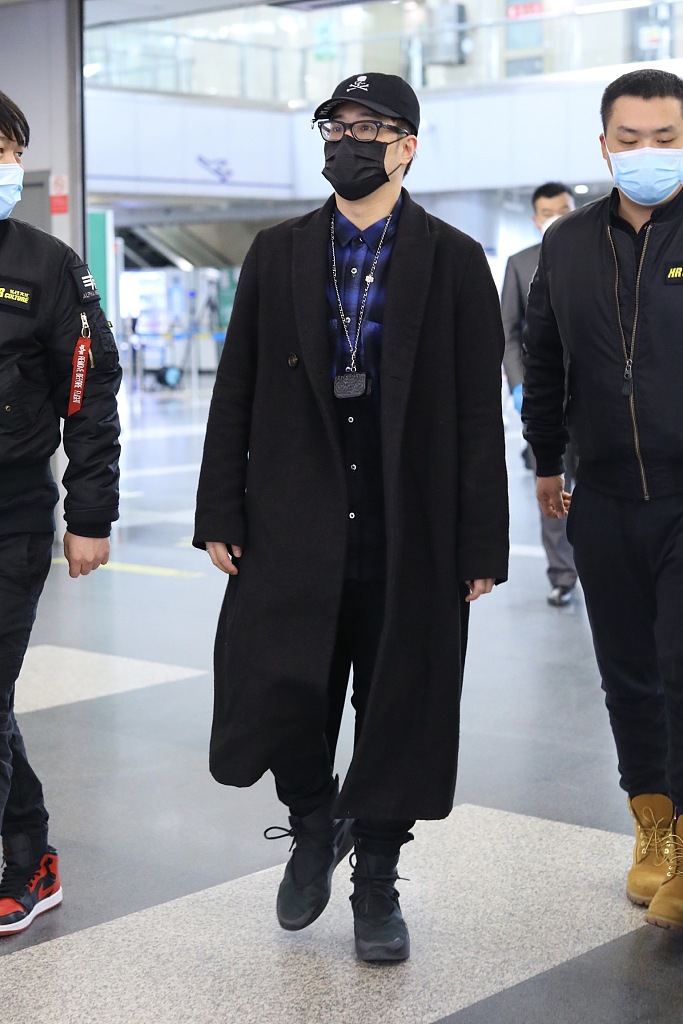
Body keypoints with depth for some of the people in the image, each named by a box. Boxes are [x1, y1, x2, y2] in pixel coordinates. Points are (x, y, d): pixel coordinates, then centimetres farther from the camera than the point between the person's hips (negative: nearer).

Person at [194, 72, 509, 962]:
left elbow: (479, 414, -1)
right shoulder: (277, 255, 8)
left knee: (397, 714, 6)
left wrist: (481, 546, -4)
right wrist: (221, 513, 1)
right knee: (275, 700, -3)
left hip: (409, 538, -1)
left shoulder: (455, 262, 2)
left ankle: (376, 880, 26)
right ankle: (313, 822, 29)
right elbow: (236, 393, 7)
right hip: (294, 528, 1)